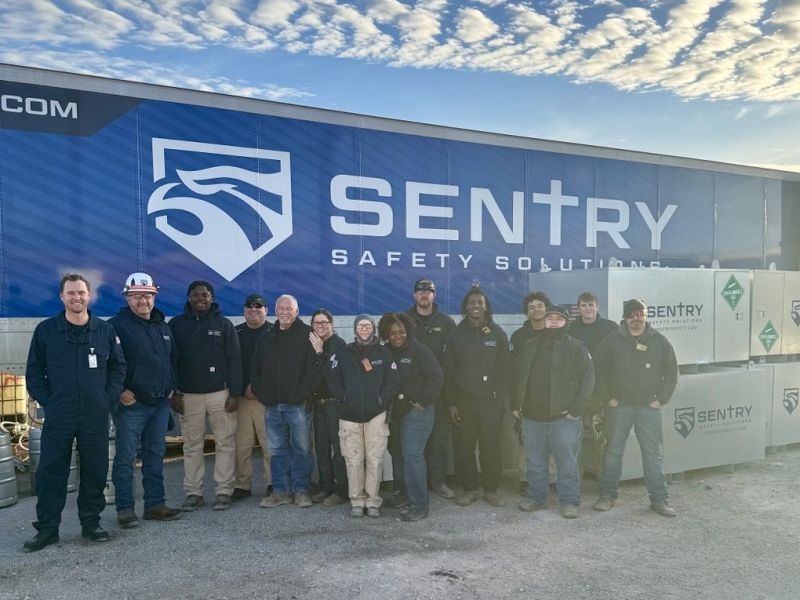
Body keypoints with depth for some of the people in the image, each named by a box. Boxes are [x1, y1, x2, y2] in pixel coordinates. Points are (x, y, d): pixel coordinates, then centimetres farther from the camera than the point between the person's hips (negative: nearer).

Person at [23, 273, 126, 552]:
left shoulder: (105, 330, 3)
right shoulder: (45, 330, 1)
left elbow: (118, 367, 9)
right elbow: (34, 372, 5)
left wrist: (109, 399, 0)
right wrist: (47, 401, -3)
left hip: (96, 417, 1)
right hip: (58, 417, -1)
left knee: (95, 471, 8)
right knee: (50, 473, 4)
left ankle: (91, 523, 23)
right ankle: (47, 528, 18)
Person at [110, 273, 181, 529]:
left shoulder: (163, 326, 14)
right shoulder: (117, 325, -7)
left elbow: (173, 359, 22)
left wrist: (172, 387, 13)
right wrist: (120, 391, -14)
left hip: (160, 403, 6)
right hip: (131, 403, -6)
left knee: (156, 455, 11)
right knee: (126, 457, 1)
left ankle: (155, 505, 20)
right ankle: (125, 508, 12)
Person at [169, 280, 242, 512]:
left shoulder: (224, 324, 3)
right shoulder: (176, 324, 5)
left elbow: (234, 360, 0)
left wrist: (234, 393, -7)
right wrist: (173, 393, -2)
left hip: (220, 393, -1)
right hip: (188, 395, 1)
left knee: (225, 444, 1)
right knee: (192, 446, 7)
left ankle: (224, 491, 9)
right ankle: (193, 493, 16)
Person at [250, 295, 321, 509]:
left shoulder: (307, 335, -2)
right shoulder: (266, 339, 15)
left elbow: (315, 368, -9)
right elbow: (256, 369, 18)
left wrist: (303, 394, -15)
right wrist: (261, 393, 6)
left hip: (297, 404, -5)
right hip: (273, 404, 5)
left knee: (301, 448, 1)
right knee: (277, 449, 10)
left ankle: (301, 490, 11)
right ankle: (281, 491, 19)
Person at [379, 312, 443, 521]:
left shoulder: (419, 350, -10)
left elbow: (436, 377, -13)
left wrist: (423, 401, -14)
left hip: (417, 411, -7)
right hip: (396, 411, 7)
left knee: (412, 455, -11)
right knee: (397, 453, 13)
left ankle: (419, 505, -3)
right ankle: (402, 495, 28)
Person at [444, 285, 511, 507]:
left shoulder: (497, 333, 5)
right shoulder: (457, 334, 6)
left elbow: (506, 367, 4)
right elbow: (449, 370, 5)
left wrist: (500, 395, -4)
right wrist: (452, 402, 0)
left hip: (491, 400, -1)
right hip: (464, 400, 1)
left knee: (491, 446, 1)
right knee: (466, 447, 5)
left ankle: (491, 489, 15)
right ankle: (470, 488, 18)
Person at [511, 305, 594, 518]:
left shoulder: (576, 347, -1)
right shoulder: (531, 345, 9)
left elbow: (588, 378, -6)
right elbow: (517, 375, 13)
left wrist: (575, 408, -12)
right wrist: (515, 404, 8)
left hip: (563, 417, -3)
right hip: (532, 416, 4)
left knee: (567, 462, 2)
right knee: (535, 462, 13)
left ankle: (570, 501, 16)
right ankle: (536, 497, 26)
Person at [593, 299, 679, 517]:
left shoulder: (659, 341, 1)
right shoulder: (612, 340, -3)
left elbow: (671, 372, 7)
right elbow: (599, 370, 1)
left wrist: (661, 399, 0)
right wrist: (607, 398, -3)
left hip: (649, 408, 1)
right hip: (619, 407, -1)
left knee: (654, 454, 5)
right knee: (613, 451, 7)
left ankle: (659, 499, 16)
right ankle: (607, 495, 18)